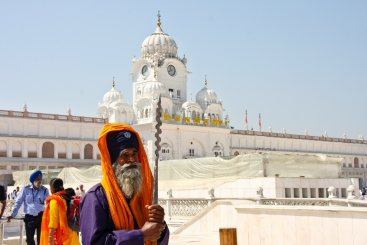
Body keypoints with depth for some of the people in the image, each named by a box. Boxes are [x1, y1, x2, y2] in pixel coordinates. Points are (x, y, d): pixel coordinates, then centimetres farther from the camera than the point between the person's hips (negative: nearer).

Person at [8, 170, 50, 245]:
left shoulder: (44, 190, -2)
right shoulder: (26, 189, -2)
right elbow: (18, 202, 4)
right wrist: (13, 214, 2)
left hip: (40, 217, -1)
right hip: (29, 217, 1)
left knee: (41, 239, 6)